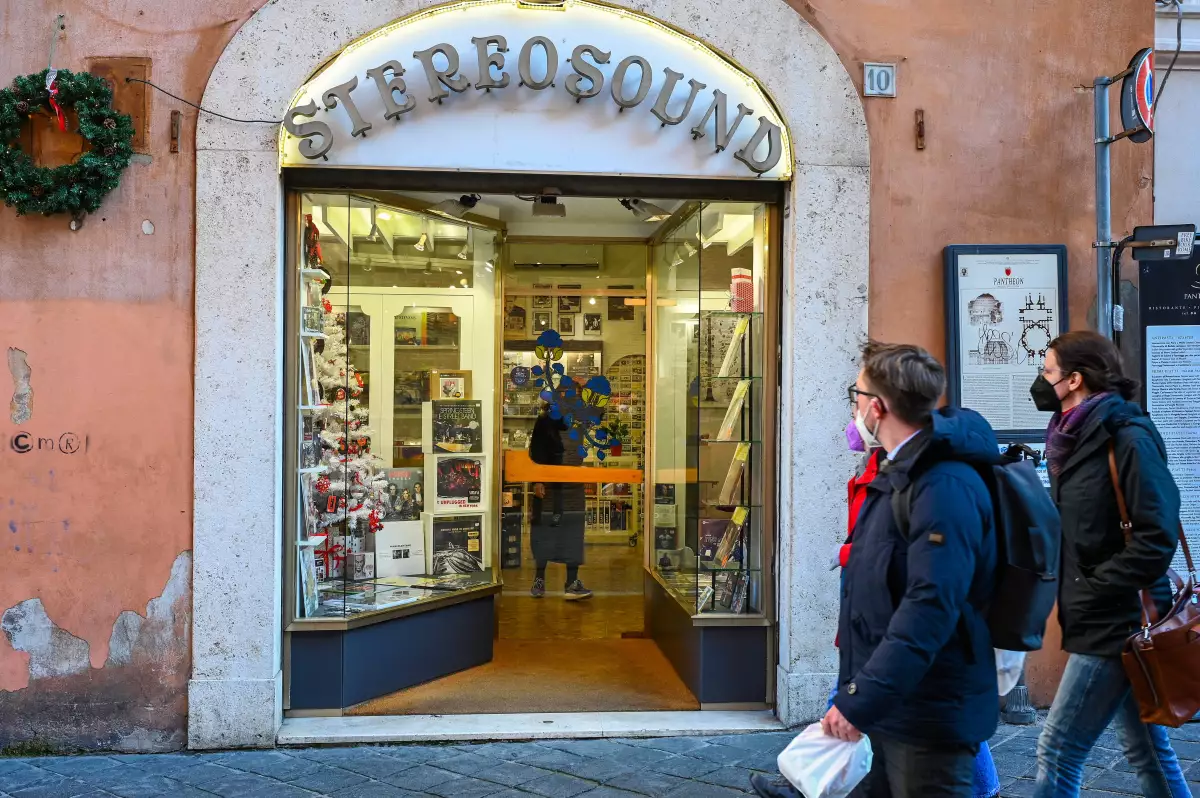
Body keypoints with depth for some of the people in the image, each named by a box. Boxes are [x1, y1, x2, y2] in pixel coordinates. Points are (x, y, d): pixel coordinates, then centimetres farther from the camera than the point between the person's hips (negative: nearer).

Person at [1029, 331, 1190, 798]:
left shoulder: (1127, 437, -15)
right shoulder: (1078, 438, 10)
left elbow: (1157, 537, -21)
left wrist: (1093, 588, -17)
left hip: (1115, 623, -9)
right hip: (1110, 620, 9)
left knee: (1057, 751, -5)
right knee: (1145, 749, 17)